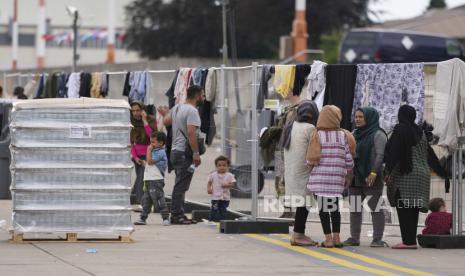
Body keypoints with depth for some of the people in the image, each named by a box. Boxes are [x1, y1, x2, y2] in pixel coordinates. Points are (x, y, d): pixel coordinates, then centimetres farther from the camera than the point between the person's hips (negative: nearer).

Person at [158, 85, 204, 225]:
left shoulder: (177, 108, 12)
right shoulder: (192, 111, -15)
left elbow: (166, 121, 22)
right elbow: (191, 133, -23)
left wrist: (165, 113, 45)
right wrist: (196, 153, -23)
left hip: (175, 150, 10)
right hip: (185, 153, -10)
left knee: (180, 185, 14)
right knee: (181, 186, -9)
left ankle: (178, 215, 17)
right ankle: (176, 215, -11)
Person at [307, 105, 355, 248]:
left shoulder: (317, 135, -4)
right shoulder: (343, 136, 1)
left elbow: (312, 159, -7)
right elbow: (349, 160, 2)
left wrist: (311, 173, 11)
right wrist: (348, 177, 13)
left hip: (320, 176, -2)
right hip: (337, 177, 2)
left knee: (323, 207, 2)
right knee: (335, 207, 16)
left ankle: (328, 239, -2)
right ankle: (336, 237, 13)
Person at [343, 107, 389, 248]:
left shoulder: (378, 135, -5)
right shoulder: (355, 134, 17)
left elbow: (380, 155, -13)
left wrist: (373, 173, -23)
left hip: (372, 179, -8)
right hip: (355, 178, 8)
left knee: (375, 208, -5)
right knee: (354, 209, 7)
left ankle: (378, 239, -4)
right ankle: (354, 238, 12)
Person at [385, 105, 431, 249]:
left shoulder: (400, 129, -7)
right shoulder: (420, 132, 15)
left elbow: (394, 151, -13)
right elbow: (427, 153, 18)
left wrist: (389, 172, -14)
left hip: (404, 174, -8)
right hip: (422, 173, 8)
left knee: (404, 208, -9)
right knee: (413, 209, 9)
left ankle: (408, 241, -15)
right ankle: (412, 240, 9)